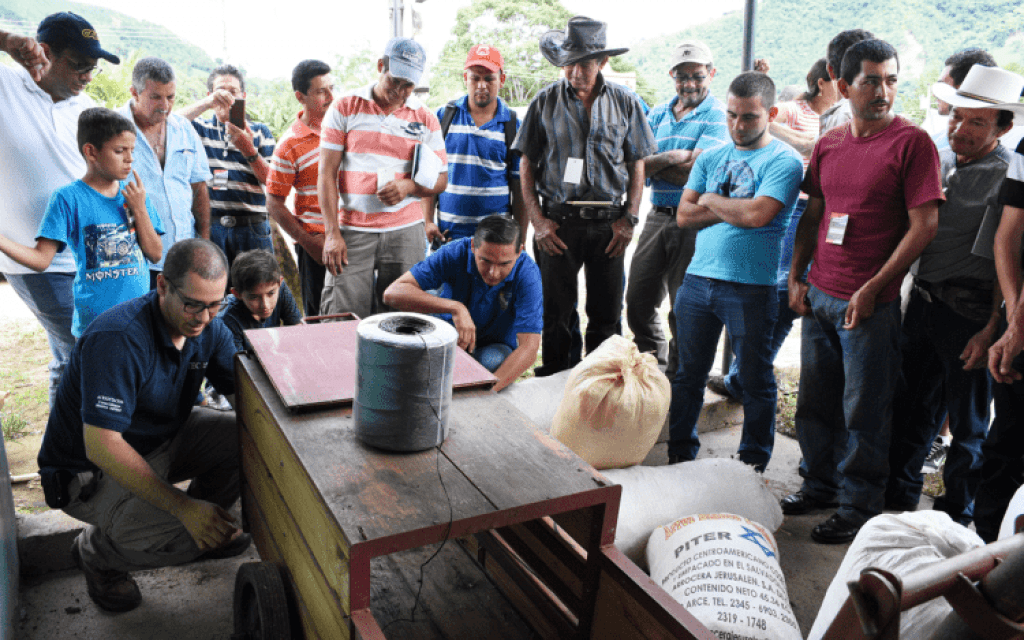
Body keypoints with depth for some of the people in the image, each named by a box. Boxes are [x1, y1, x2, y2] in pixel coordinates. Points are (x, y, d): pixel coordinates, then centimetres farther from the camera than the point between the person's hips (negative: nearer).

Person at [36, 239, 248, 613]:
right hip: (90, 469, -7)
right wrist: (183, 506, -37)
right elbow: (102, 446, -34)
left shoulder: (208, 329, -9)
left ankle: (209, 525, 12)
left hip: (162, 439, 7)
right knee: (178, 538, -29)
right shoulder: (118, 339, -32)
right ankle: (96, 551, 4)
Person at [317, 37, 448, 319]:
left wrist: (408, 186, -11)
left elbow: (440, 179, 11)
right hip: (352, 231, -1)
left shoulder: (425, 119, 9)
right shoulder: (345, 108, 4)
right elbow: (327, 173, 1)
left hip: (405, 232, 1)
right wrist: (332, 233, -6)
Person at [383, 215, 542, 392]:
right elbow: (392, 293, -33)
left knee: (493, 361, -34)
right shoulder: (455, 253, -25)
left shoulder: (528, 273, -26)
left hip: (495, 346, -1)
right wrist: (455, 308, -45)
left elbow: (529, 348, -32)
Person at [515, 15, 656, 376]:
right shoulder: (546, 102, 3)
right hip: (558, 221, -1)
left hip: (609, 222, 1)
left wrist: (629, 218, -1)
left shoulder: (625, 103, 6)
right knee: (555, 312, 6)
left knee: (607, 313, 8)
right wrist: (537, 220, -5)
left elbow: (637, 164, 9)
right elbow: (527, 165, 4)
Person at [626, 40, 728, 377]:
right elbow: (636, 163, 4)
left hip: (694, 221, -5)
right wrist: (672, 157, -14)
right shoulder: (658, 113, 14)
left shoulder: (718, 115, -3)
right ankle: (655, 364, 32)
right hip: (657, 218, 6)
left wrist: (654, 164, -8)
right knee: (638, 302, 10)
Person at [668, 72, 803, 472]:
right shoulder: (711, 158, 13)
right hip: (698, 280, 5)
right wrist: (733, 210, -7)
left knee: (755, 380, 7)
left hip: (751, 288, -5)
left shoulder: (783, 161, -5)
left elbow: (757, 214, -19)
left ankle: (753, 465, 23)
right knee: (688, 374, 14)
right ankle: (680, 455, 29)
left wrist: (710, 201, -3)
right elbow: (684, 215, 5)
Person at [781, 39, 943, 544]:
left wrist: (872, 289, -15)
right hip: (818, 296, 6)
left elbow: (923, 226, -11)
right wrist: (796, 277, 7)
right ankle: (820, 484, 33)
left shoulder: (912, 142, -7)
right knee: (815, 401, 15)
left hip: (870, 304, -6)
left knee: (864, 412, 4)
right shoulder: (828, 144, 9)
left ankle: (859, 507, 20)